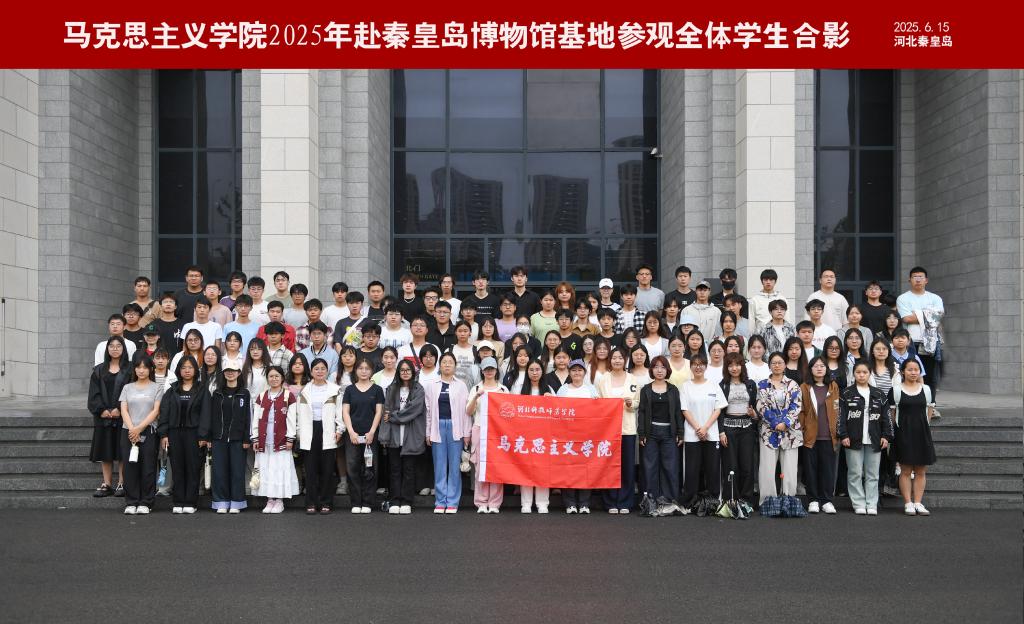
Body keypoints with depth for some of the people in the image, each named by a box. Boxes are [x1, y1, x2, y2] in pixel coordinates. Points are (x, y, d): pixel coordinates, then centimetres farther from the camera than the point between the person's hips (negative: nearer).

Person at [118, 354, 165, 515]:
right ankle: (131, 503, 4)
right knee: (130, 467, -1)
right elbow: (124, 410, 5)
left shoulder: (157, 388, 7)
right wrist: (132, 429, -11)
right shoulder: (127, 388, 14)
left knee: (148, 468, -4)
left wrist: (139, 428, -12)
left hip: (148, 432, -2)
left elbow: (156, 411, -2)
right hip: (128, 431, 2)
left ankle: (145, 503, 2)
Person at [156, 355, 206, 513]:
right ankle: (178, 503, 8)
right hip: (175, 433, 2)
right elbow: (164, 412, 7)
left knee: (193, 468, 0)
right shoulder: (172, 390, 11)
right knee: (177, 469, 4)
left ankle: (190, 503, 5)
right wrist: (163, 434, -2)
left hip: (194, 433, -2)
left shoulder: (202, 391, 4)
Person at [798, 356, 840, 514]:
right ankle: (813, 500, 11)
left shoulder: (833, 387, 9)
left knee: (828, 468, 3)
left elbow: (838, 411, 10)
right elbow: (800, 410, 2)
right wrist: (801, 429, -6)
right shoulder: (804, 387, 4)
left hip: (828, 436, 1)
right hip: (810, 435, -1)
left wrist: (838, 432, 4)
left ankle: (826, 500, 11)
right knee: (811, 468, 3)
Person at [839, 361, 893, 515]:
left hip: (874, 441, 2)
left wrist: (886, 436, 3)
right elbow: (841, 416, -1)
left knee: (872, 474, 4)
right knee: (855, 474, -1)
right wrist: (843, 435, -9)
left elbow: (886, 417, 11)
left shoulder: (878, 395, 11)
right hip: (853, 440, -2)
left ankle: (872, 505, 8)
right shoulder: (847, 394, 3)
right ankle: (859, 504, 5)